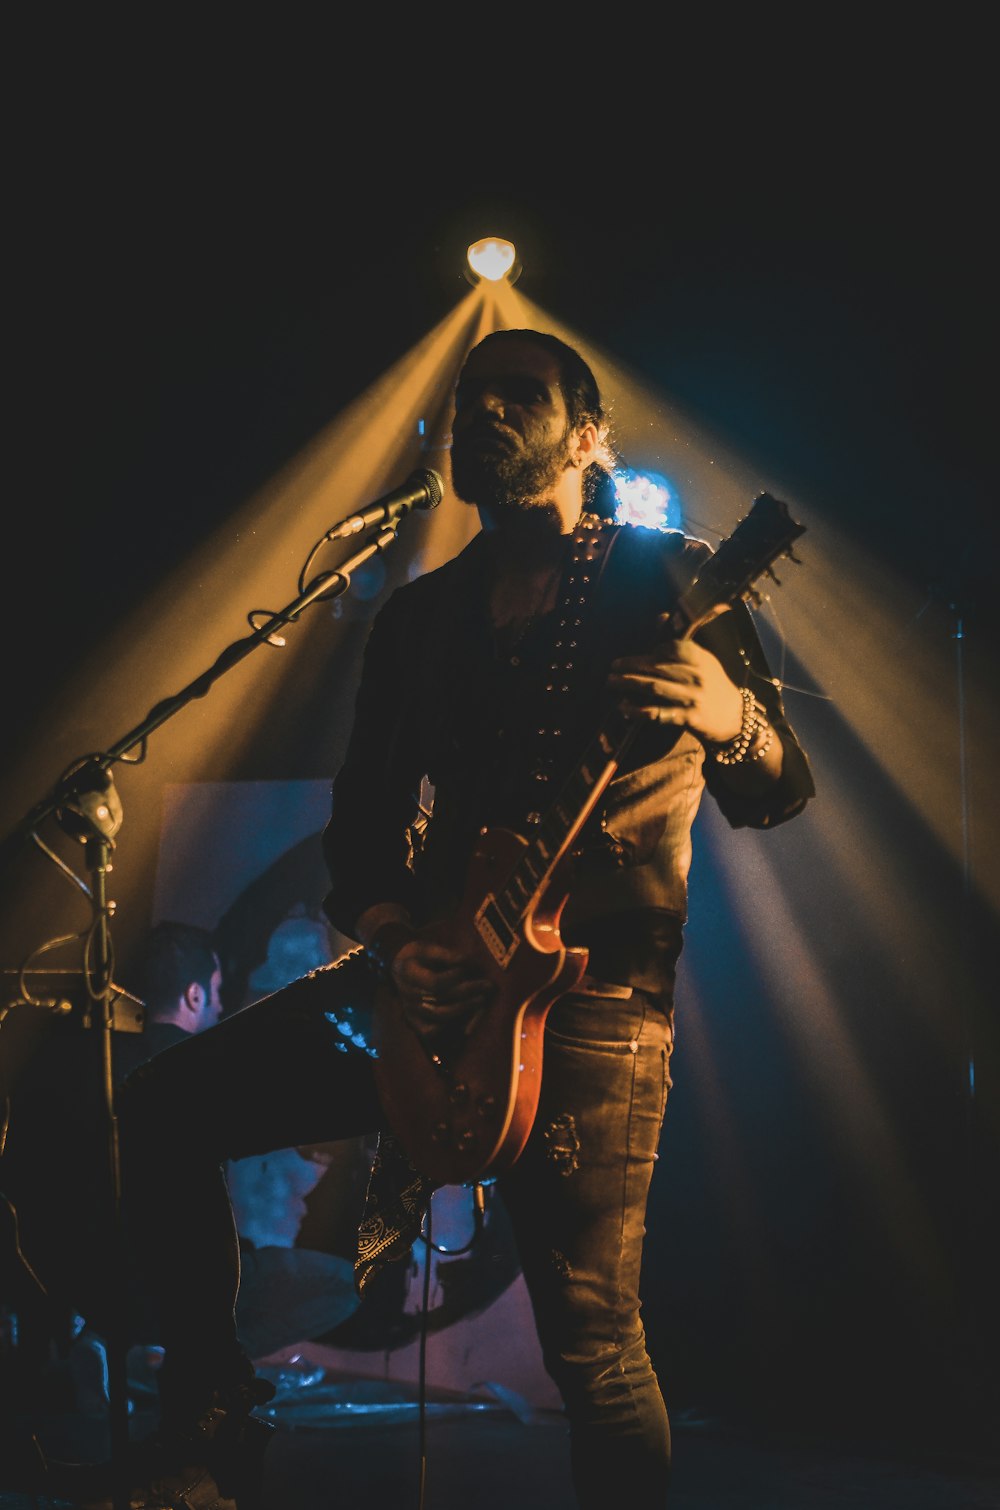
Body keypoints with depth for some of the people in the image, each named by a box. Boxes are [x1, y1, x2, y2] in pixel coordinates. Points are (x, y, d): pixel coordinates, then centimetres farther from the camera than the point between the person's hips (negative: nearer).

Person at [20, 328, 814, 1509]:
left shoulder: (666, 582, -1)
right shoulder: (418, 616, 13)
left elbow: (776, 796, -3)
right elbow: (363, 822, 13)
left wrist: (732, 723, -27)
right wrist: (396, 943, -7)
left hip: (590, 995, -5)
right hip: (434, 972, 6)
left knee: (593, 1348, -10)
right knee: (163, 1109, -2)